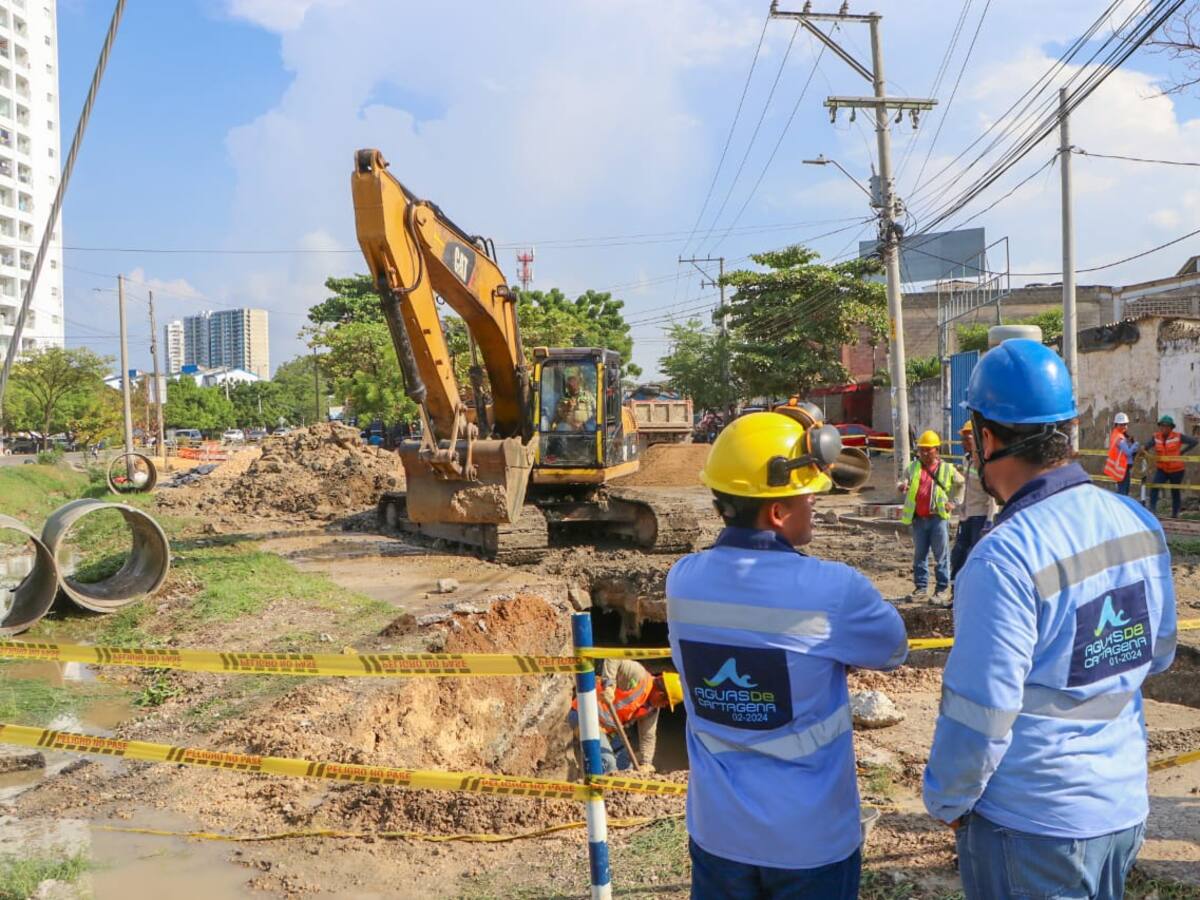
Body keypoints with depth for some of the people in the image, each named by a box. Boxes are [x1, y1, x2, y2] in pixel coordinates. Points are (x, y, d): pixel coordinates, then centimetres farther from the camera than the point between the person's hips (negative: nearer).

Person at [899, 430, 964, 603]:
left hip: (938, 517, -3)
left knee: (941, 555, -1)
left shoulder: (947, 468, 4)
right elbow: (904, 480, 15)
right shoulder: (913, 467, 9)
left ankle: (942, 589, 6)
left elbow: (961, 484, 16)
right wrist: (902, 486, -9)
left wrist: (954, 501, 6)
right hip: (918, 518, 3)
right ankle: (920, 587, 18)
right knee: (919, 555, 9)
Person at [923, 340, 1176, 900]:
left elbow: (980, 715, -23)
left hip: (1031, 830, -6)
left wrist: (946, 802, -7)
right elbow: (1158, 654, 9)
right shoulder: (1140, 524, -5)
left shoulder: (1005, 558, -27)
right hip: (1126, 808, 7)